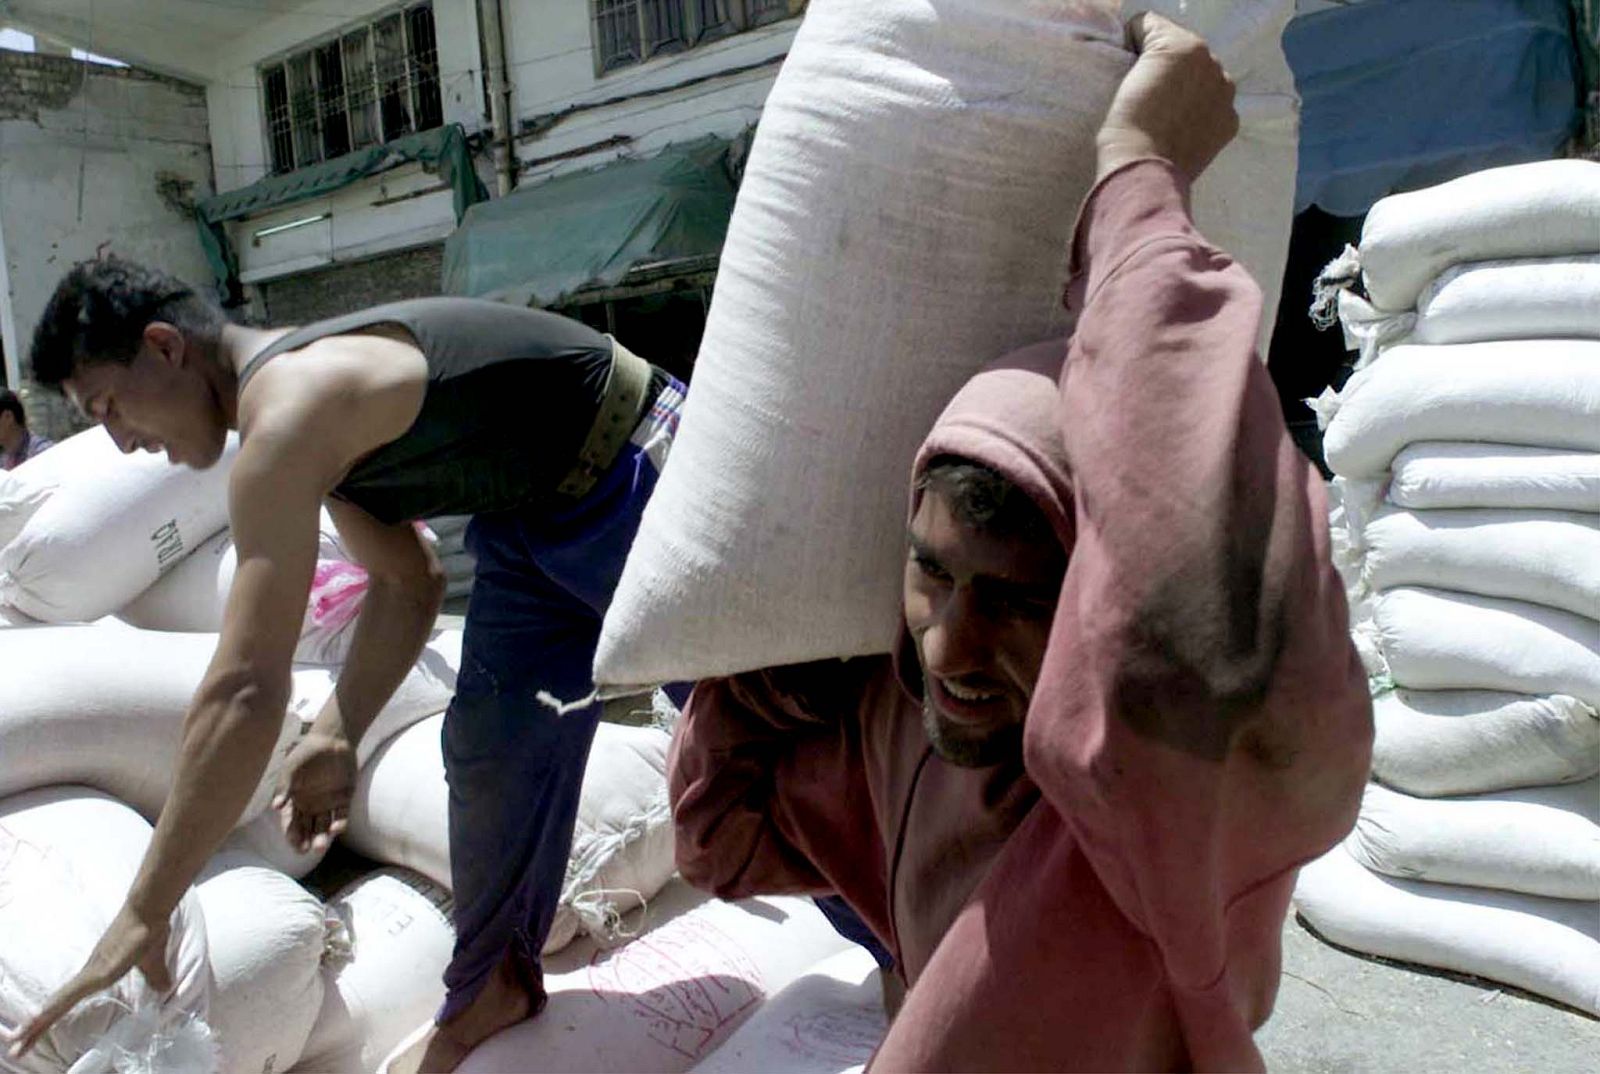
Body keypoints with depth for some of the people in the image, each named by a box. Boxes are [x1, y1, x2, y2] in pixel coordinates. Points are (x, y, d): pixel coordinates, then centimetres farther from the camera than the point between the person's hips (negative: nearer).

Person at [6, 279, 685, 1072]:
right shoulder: (310, 394, 6)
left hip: (642, 480, -9)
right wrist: (337, 734, 3)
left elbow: (244, 693, -29)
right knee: (492, 744, 9)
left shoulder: (286, 415, -24)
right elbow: (407, 582, 11)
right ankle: (490, 986, 28)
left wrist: (142, 917, -21)